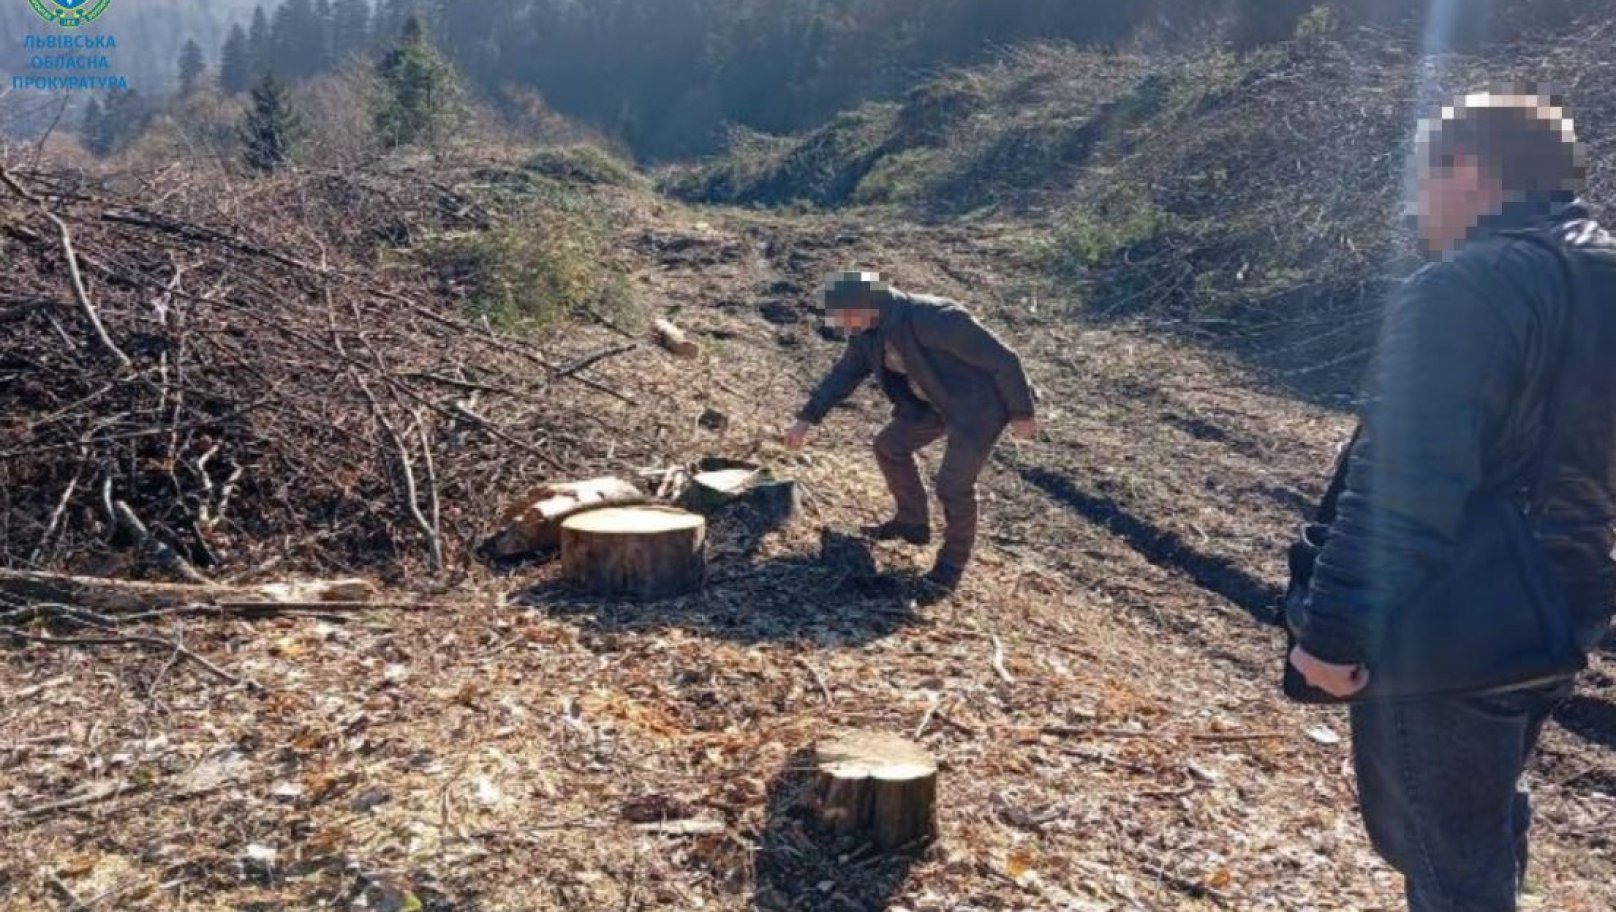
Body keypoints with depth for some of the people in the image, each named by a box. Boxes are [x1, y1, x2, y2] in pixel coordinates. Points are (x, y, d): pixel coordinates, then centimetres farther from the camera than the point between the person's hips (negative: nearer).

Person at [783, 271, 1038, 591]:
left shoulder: (933, 319, -36)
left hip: (978, 404, -8)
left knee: (953, 485, -10)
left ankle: (954, 559, 15)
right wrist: (806, 419, -1)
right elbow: (845, 373, 5)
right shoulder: (867, 328, -11)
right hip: (935, 402, 8)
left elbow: (1002, 358, -28)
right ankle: (913, 523, 33)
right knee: (890, 446, 13)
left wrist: (1020, 413, -17)